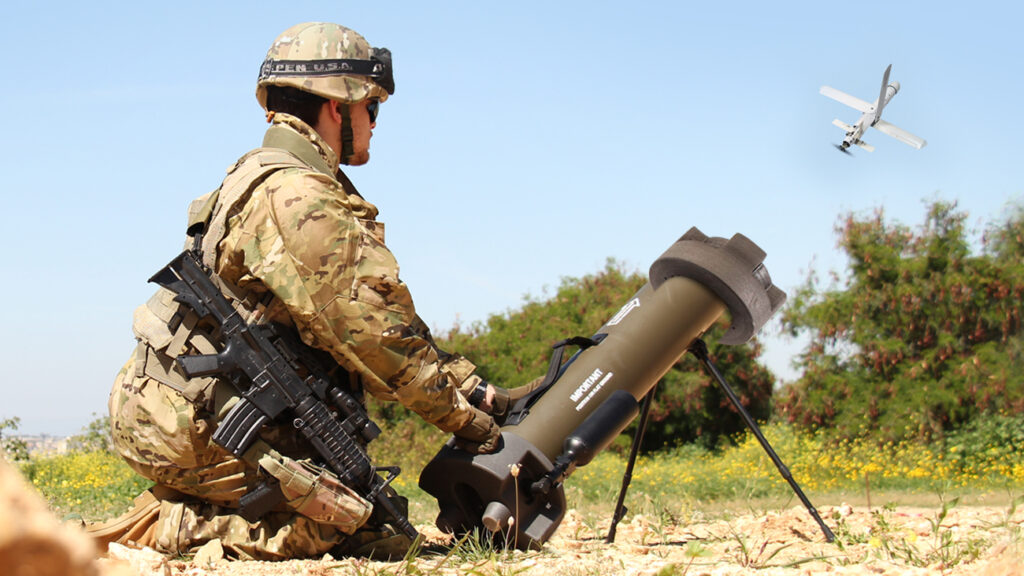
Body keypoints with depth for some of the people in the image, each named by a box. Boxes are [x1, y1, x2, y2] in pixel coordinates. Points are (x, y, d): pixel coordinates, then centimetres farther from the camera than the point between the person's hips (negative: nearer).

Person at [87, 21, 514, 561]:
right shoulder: (297, 197, -18)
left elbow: (394, 321, 16)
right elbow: (371, 333, -19)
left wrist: (472, 386, 10)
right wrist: (465, 420, -10)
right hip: (189, 421, -10)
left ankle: (180, 509, 10)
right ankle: (161, 525, -8)